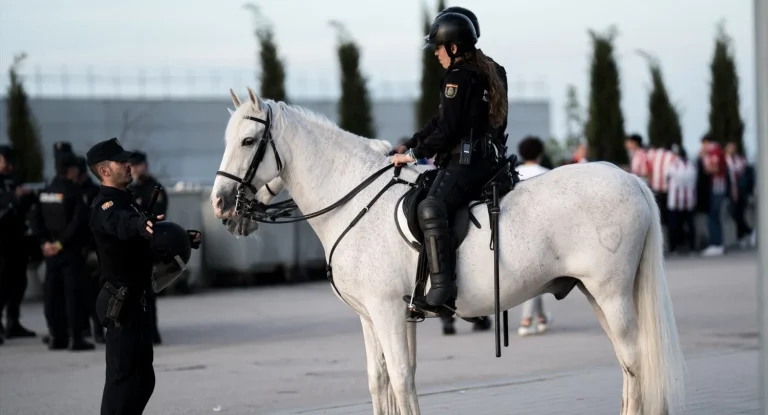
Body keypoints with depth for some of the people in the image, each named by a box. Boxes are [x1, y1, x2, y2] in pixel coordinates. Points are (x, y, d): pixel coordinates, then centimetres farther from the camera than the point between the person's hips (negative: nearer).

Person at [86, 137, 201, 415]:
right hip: (121, 301, -10)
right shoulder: (106, 205, -15)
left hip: (134, 300, 10)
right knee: (123, 375, -11)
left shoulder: (126, 201, 17)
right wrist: (143, 224, -60)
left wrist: (185, 238, 8)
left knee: (143, 378, 15)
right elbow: (123, 225, -38)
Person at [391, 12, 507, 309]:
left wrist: (414, 154, -7)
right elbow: (441, 121, 25)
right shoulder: (483, 72, 21)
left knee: (431, 208, -30)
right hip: (482, 159, 11)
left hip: (464, 161, -11)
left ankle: (442, 285, -40)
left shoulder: (458, 77, -11)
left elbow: (447, 129, -16)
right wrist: (408, 146, 22)